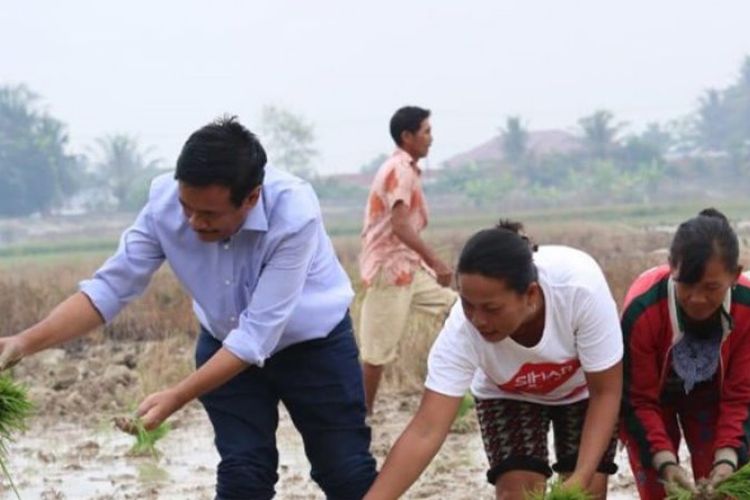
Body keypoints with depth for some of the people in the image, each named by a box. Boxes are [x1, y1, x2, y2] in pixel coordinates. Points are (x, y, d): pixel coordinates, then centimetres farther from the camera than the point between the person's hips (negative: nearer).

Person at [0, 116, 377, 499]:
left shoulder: (294, 214, -37)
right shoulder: (164, 201, -26)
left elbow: (257, 335, -35)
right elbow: (111, 286, -21)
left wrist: (176, 397, -41)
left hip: (313, 342, -2)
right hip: (225, 343, 3)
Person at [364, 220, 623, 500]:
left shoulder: (580, 286, -41)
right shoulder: (462, 329, -38)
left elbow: (605, 392, -28)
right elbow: (426, 431, -41)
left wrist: (582, 477, -38)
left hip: (583, 391, 0)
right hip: (510, 396, 0)